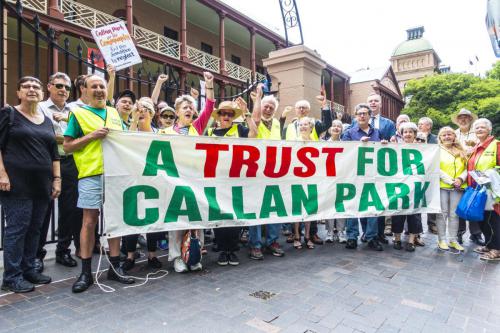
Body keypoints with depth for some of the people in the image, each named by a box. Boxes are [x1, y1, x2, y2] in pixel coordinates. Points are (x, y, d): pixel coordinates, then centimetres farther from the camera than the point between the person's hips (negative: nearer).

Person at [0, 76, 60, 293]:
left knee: (35, 228, 8)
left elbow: (54, 154, 15)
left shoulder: (47, 121, 15)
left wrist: (57, 179, 9)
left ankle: (29, 270, 19)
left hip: (42, 184, 5)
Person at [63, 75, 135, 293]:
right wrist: (92, 136, -12)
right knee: (89, 222, -1)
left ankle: (115, 267, 19)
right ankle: (86, 272, 12)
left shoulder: (114, 113, 18)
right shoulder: (78, 113, 5)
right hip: (91, 175, -4)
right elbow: (67, 146, 0)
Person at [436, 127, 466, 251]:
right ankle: (441, 240, 7)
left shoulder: (461, 151, 14)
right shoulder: (437, 150, 1)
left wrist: (460, 179, -9)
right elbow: (436, 170, -8)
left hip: (458, 187, 3)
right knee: (442, 213, 0)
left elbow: (466, 168, 9)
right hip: (442, 186, -3)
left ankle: (453, 240, 15)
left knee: (454, 214, 6)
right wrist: (451, 181, -14)